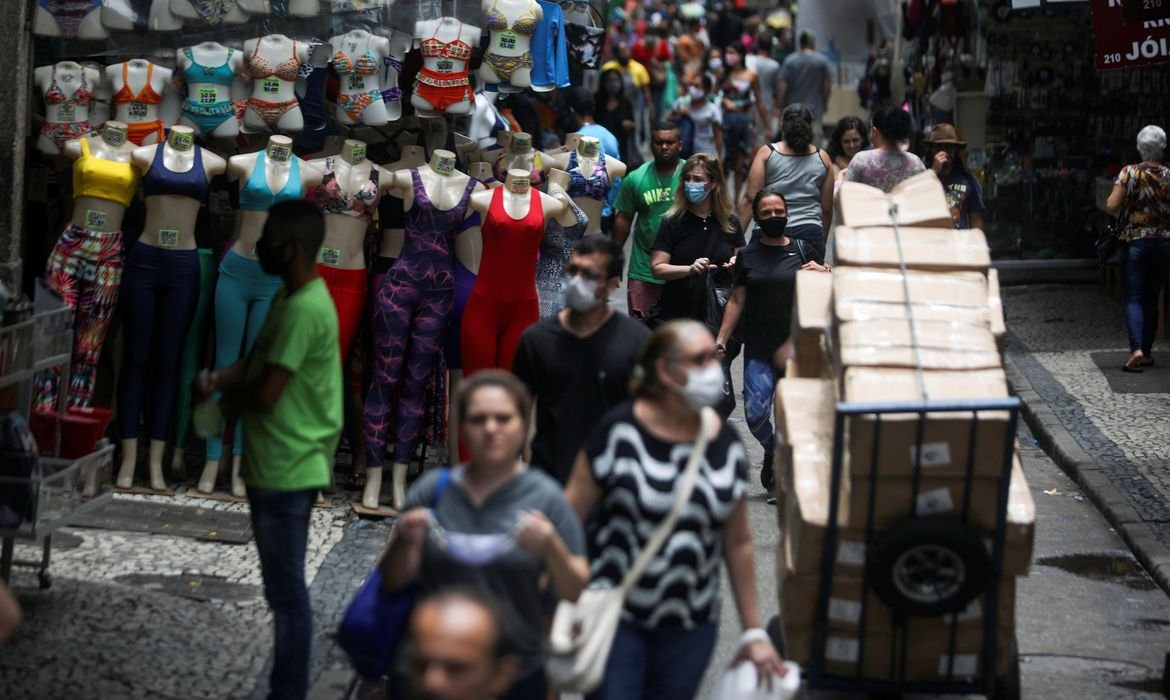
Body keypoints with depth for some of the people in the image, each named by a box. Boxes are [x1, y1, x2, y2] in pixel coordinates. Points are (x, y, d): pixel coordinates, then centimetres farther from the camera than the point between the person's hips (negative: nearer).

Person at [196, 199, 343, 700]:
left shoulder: (305, 309, -22)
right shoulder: (289, 297, 10)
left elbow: (265, 394, -24)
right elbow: (256, 363, 18)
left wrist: (229, 404, -3)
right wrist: (217, 380, -2)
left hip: (287, 472, -10)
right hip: (275, 467, 10)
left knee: (287, 592, -1)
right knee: (282, 589, 17)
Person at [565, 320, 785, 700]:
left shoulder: (726, 445, 3)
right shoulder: (620, 433, -10)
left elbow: (738, 543, 10)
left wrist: (754, 631, 11)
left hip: (691, 626, 4)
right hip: (615, 619, -4)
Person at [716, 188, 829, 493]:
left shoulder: (800, 250, 6)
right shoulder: (748, 256, 6)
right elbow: (737, 301, 8)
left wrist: (823, 274, -10)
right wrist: (721, 339, 2)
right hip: (759, 349, 0)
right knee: (755, 414, -11)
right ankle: (772, 451, 18)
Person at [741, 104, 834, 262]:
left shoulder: (766, 153, 3)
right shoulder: (823, 158, 9)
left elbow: (750, 199, -3)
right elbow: (827, 208, 14)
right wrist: (822, 242, 26)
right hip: (811, 233, 1)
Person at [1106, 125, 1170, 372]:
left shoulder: (1129, 173, -8)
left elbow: (1112, 205, -12)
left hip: (1137, 242, -2)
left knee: (1134, 298, -3)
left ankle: (1137, 349, -24)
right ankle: (1147, 352, 18)